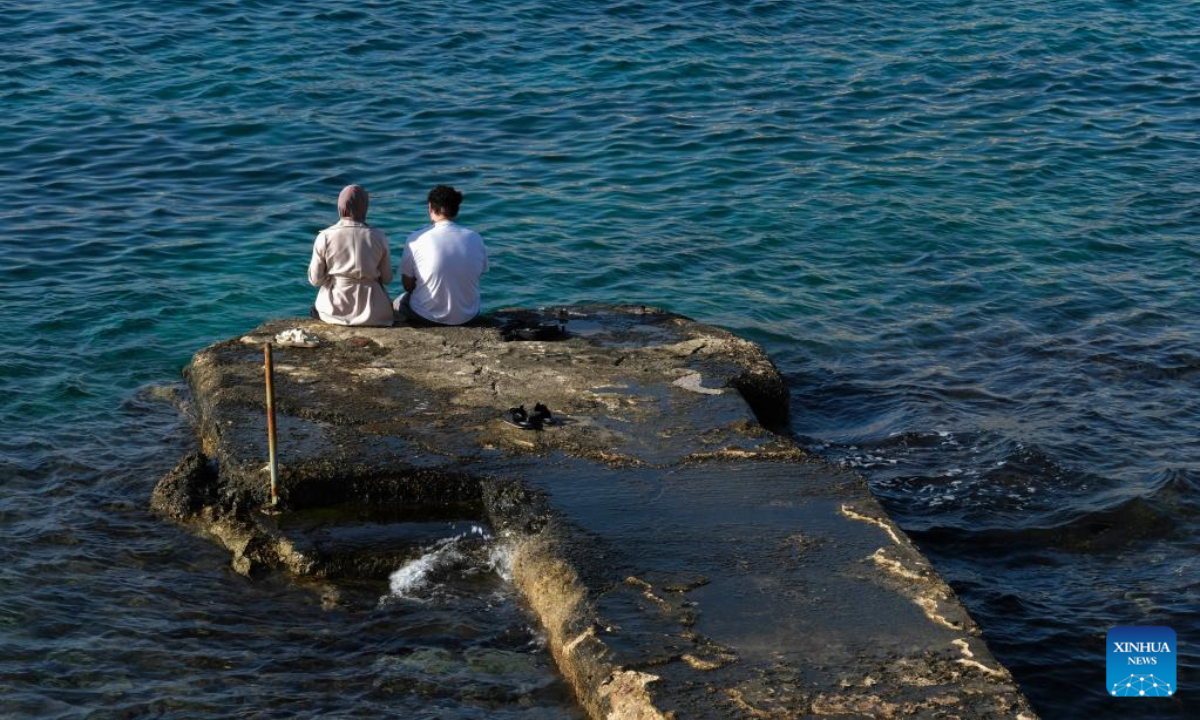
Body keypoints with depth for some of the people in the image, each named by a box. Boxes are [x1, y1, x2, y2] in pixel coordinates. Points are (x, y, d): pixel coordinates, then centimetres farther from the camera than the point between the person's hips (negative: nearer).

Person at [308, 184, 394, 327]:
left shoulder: (325, 237, -10)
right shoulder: (378, 237, -8)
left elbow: (315, 279, -5)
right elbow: (387, 278, 0)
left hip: (335, 311, 0)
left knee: (316, 308, 33)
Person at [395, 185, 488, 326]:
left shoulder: (416, 239, -14)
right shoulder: (475, 239, -5)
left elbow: (408, 285, -7)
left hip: (426, 317, -3)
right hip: (467, 316, 3)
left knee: (399, 303, 30)